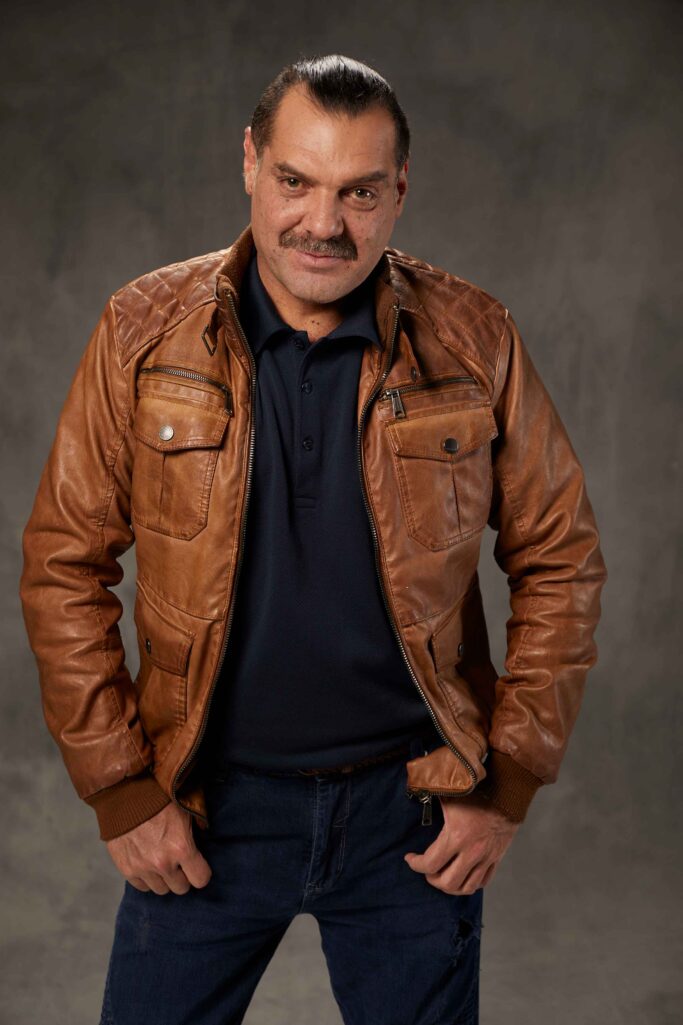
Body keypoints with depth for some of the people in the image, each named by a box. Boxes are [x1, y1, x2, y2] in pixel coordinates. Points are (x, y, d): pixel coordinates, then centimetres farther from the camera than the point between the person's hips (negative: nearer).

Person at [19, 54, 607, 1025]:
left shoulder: (473, 342, -5)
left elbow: (560, 561, 1)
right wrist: (120, 788, -5)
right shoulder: (145, 333, -6)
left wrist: (509, 783, -3)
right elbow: (63, 563, -2)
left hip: (412, 804, 0)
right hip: (209, 801, 0)